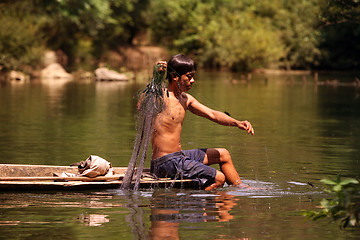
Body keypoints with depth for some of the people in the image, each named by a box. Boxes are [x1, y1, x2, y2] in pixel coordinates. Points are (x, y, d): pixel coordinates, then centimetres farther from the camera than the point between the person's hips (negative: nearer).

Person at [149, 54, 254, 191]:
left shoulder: (186, 99, 11)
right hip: (166, 163, -10)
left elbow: (212, 114, 13)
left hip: (179, 155, 10)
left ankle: (241, 189, 37)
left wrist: (237, 123, -3)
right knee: (219, 178, -10)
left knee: (223, 155, 23)